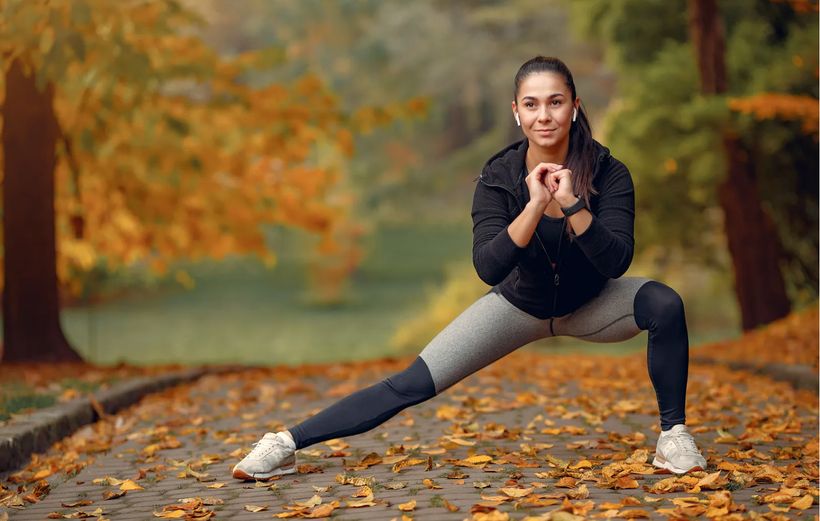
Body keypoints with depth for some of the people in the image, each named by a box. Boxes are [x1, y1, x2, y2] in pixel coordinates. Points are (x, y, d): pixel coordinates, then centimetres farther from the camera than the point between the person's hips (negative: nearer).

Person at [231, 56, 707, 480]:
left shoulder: (608, 173, -24)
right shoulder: (499, 177, -23)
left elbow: (616, 262, -32)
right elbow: (489, 269, -32)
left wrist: (572, 203, -43)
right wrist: (535, 205, -43)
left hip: (591, 305, 0)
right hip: (520, 304, 0)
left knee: (665, 303, -30)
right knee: (412, 385, -9)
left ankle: (674, 436, -13)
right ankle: (288, 444, -1)